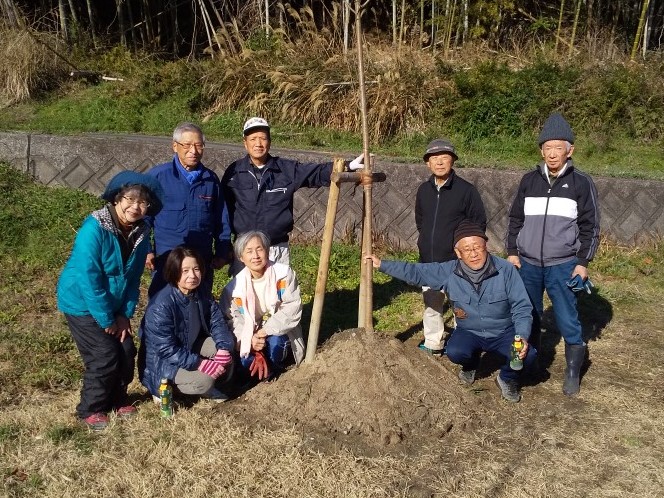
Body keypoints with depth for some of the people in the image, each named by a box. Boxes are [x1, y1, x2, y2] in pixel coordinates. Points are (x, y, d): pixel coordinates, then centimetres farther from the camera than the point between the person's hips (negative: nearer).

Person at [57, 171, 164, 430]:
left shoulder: (141, 231, -7)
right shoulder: (94, 228, -27)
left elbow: (133, 277, 2)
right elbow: (89, 279, -26)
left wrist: (125, 314, -3)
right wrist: (106, 320, -20)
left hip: (114, 304, 6)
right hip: (82, 303, -6)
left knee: (127, 351, 3)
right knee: (105, 355, -9)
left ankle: (117, 399, 27)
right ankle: (90, 410, 12)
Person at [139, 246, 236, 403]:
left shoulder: (202, 292, -8)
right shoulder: (161, 305, -29)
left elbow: (217, 321, -6)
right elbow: (166, 349, -29)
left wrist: (224, 348, -25)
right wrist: (200, 363, -34)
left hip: (190, 346, 7)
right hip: (162, 359, -7)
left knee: (227, 346, -14)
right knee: (204, 380, -28)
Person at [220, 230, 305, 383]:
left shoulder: (284, 274, -17)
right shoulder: (235, 286, -11)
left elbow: (292, 309, -20)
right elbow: (233, 319, -8)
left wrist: (267, 330, -27)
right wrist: (250, 339, -26)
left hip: (278, 331, -1)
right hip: (251, 334, 2)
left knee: (274, 342, -35)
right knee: (246, 363, -24)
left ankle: (271, 371, -2)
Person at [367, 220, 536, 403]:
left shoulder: (505, 270, -18)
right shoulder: (449, 272, -12)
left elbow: (522, 307, -14)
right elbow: (416, 272, -4)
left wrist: (522, 337, -28)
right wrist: (382, 265, -6)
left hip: (503, 332, -1)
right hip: (469, 333, 1)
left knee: (527, 355, -27)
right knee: (455, 352, -29)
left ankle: (507, 379, 9)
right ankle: (470, 365, 11)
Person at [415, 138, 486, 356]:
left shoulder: (466, 190, -9)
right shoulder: (424, 190, 6)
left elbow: (479, 224, -4)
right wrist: (428, 241, 12)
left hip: (456, 261, -5)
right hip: (428, 262, 5)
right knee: (431, 305, 14)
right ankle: (432, 346, 27)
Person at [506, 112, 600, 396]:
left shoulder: (581, 184, -2)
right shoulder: (529, 181, 6)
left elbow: (590, 226, 1)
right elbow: (515, 219, 13)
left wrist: (583, 262, -5)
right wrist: (512, 252, 6)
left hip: (563, 266, -3)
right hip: (527, 264, 3)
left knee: (568, 321, -2)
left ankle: (573, 373, 14)